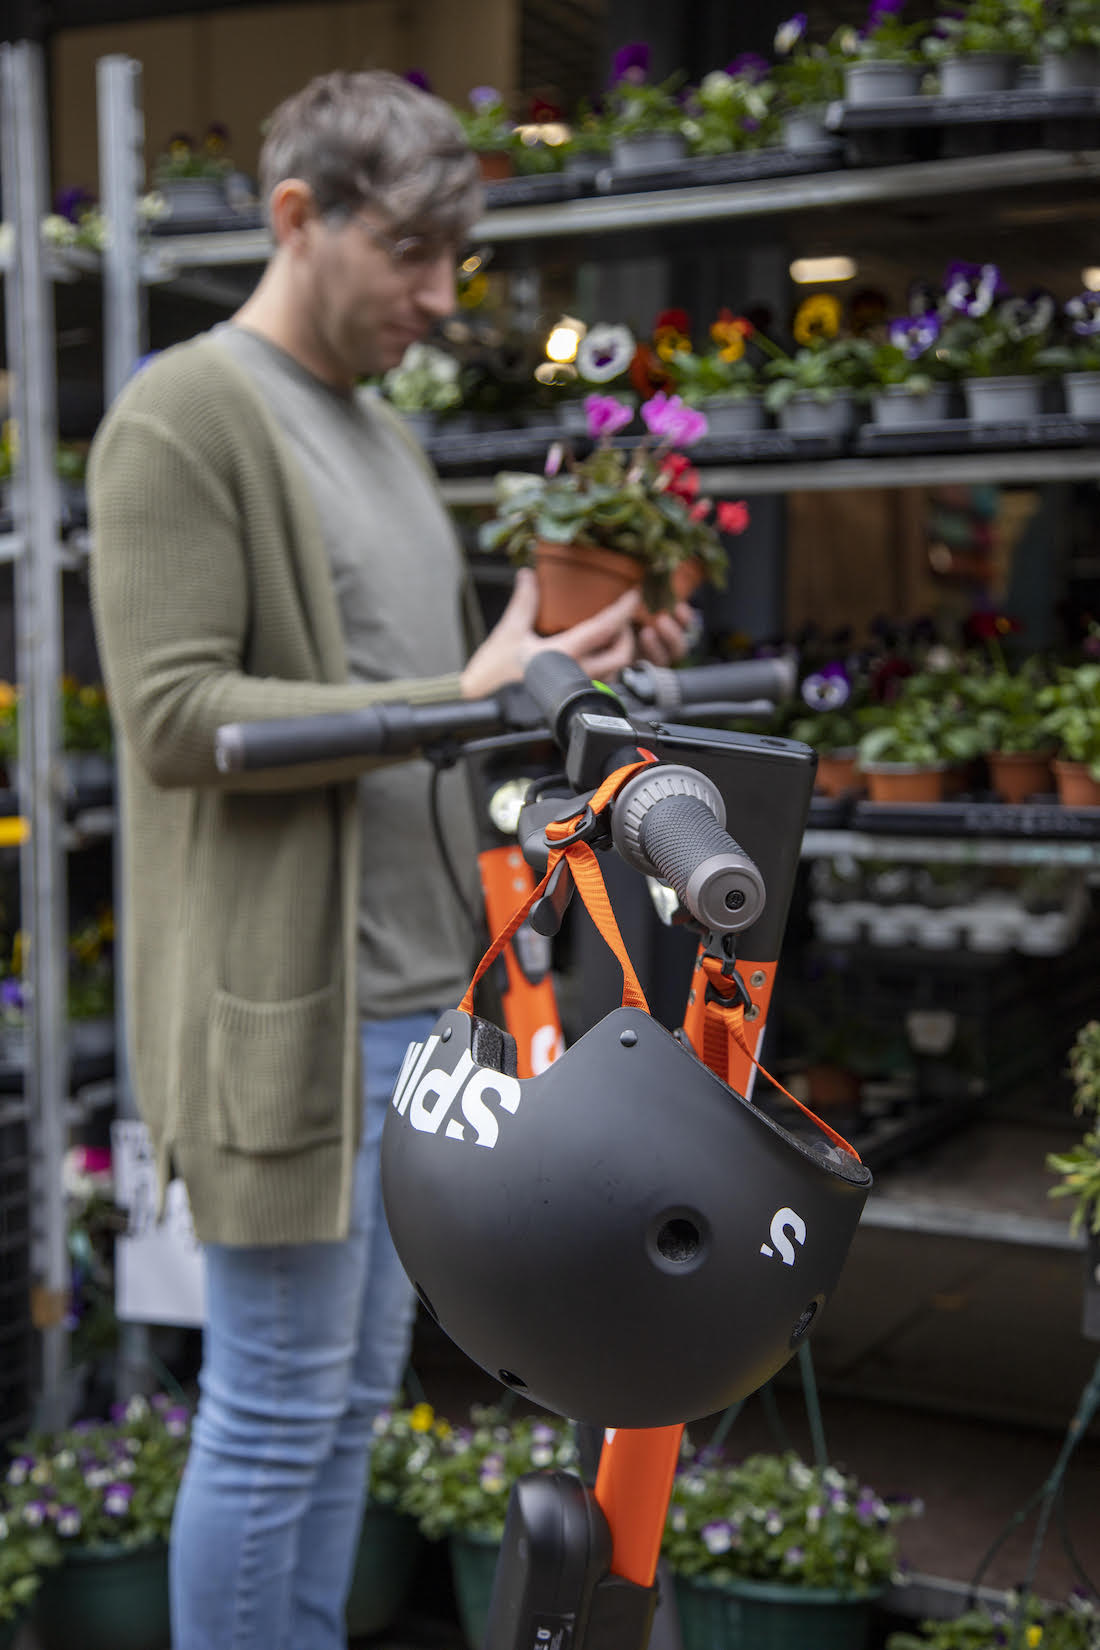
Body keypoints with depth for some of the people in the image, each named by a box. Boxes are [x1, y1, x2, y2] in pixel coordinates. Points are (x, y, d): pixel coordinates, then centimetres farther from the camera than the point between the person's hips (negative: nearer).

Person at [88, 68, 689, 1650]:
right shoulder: (184, 417, -9)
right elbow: (173, 717, -18)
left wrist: (573, 661, 5)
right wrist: (463, 698, -20)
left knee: (354, 1397, 16)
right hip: (289, 1004, -8)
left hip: (418, 997, 9)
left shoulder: (388, 434, 19)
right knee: (274, 1416, 2)